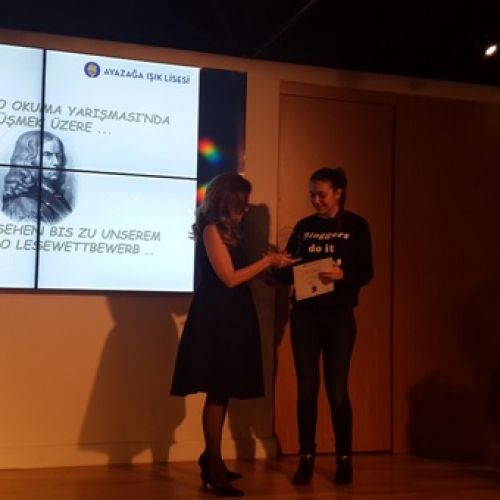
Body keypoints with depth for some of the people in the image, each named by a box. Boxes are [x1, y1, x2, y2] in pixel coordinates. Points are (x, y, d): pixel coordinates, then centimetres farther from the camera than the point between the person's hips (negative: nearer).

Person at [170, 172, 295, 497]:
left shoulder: (227, 229, 16)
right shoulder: (212, 229, -11)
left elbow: (240, 273, 12)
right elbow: (229, 278, -15)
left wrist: (270, 264, 9)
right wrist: (267, 261, -7)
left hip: (230, 317, 9)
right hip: (216, 318, -9)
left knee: (222, 391, 12)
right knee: (218, 392, -6)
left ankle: (212, 459, 23)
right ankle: (214, 468, 2)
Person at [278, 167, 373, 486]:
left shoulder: (356, 226, 1)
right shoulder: (303, 227, 9)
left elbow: (366, 272, -3)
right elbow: (288, 272, 10)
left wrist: (342, 275, -22)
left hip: (339, 315, -2)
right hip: (304, 315, 3)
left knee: (337, 390, -2)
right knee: (307, 388, 2)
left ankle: (345, 459, 13)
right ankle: (307, 459, 13)